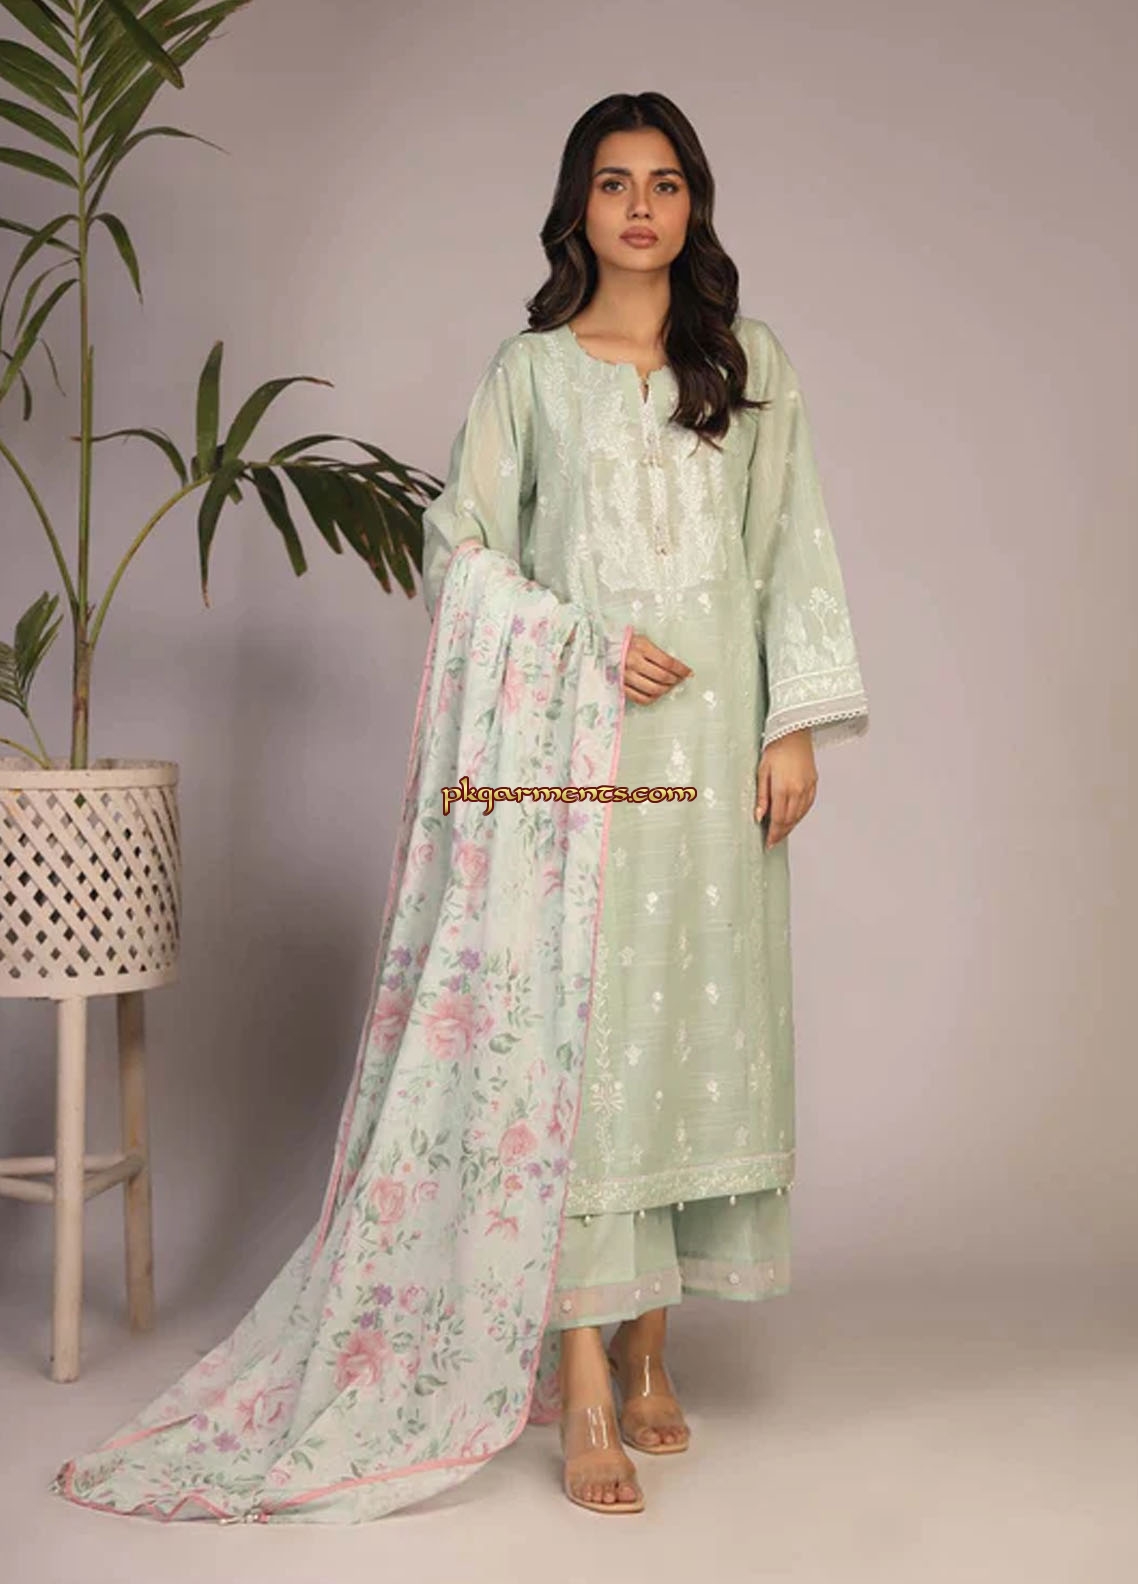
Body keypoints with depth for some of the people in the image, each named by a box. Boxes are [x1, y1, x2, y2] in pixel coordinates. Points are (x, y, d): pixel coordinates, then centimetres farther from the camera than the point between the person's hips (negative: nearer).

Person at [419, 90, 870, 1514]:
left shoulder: (752, 364, 12)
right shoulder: (528, 370, 7)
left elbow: (797, 548, 10)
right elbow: (457, 544, 5)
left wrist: (799, 725, 1)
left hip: (716, 744, 2)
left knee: (698, 1022, 3)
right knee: (583, 1030, -7)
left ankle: (649, 1348, 16)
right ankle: (586, 1390, -3)